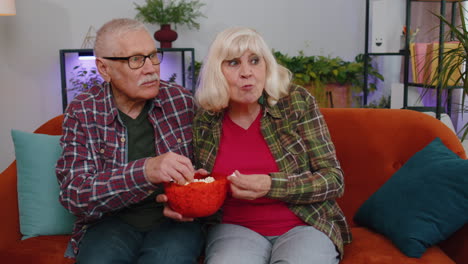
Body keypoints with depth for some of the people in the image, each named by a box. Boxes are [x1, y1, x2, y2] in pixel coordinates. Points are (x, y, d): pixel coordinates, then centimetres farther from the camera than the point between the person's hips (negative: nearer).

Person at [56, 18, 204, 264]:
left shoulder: (182, 101, -2)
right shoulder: (82, 112, -5)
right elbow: (74, 193, -14)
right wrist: (145, 171, -31)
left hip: (173, 219, 1)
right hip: (112, 222, 0)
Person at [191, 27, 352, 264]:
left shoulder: (297, 102, -4)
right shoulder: (202, 120, 1)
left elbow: (334, 179, -5)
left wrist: (272, 185, -19)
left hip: (303, 225, 0)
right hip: (235, 228, 1)